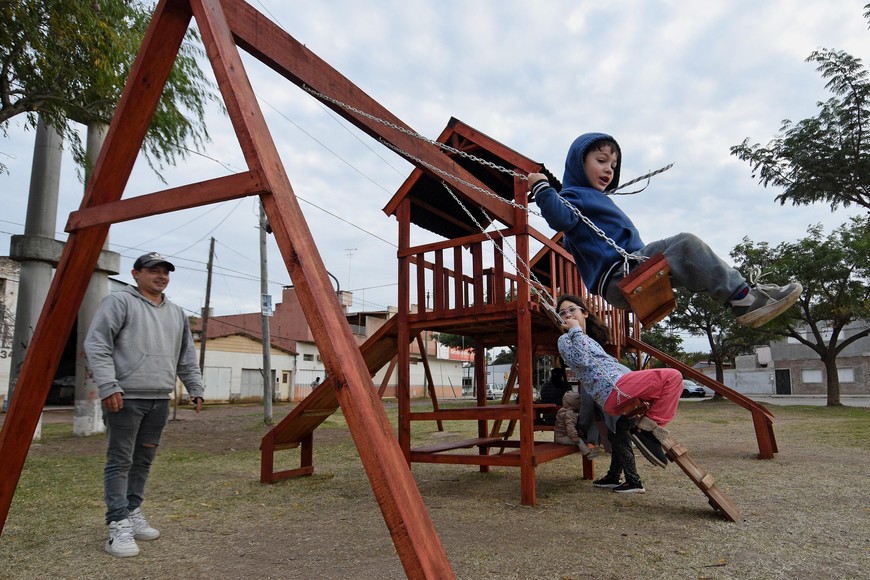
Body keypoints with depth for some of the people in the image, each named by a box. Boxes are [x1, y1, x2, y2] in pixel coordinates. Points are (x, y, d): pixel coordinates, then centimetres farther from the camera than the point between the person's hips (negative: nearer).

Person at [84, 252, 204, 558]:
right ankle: (119, 526, 2)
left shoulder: (176, 313, 17)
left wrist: (195, 389, 15)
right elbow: (96, 345, -9)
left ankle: (132, 513, 24)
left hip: (159, 400, 6)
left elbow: (187, 358, 21)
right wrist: (108, 386, -17)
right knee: (120, 461, -3)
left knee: (143, 460, 12)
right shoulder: (119, 302, -2)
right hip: (125, 397, -6)